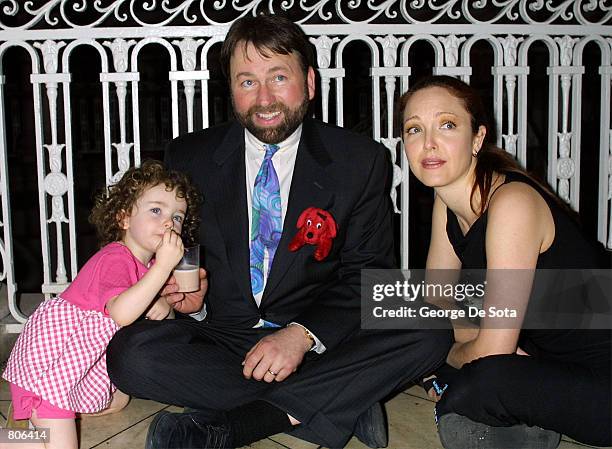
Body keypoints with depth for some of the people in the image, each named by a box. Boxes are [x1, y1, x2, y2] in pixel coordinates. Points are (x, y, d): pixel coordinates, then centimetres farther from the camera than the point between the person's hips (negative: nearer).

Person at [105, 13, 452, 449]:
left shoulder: (361, 162, 0)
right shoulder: (188, 159, 4)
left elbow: (370, 274, -3)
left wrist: (303, 333, -20)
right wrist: (191, 293, -13)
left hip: (320, 342, 0)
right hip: (220, 338, 0)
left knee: (429, 335, -26)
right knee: (129, 353, -27)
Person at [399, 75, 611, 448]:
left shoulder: (512, 202, -26)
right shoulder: (448, 200, 0)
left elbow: (492, 350, -25)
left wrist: (450, 355, -4)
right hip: (543, 358, 9)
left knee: (477, 385, -33)